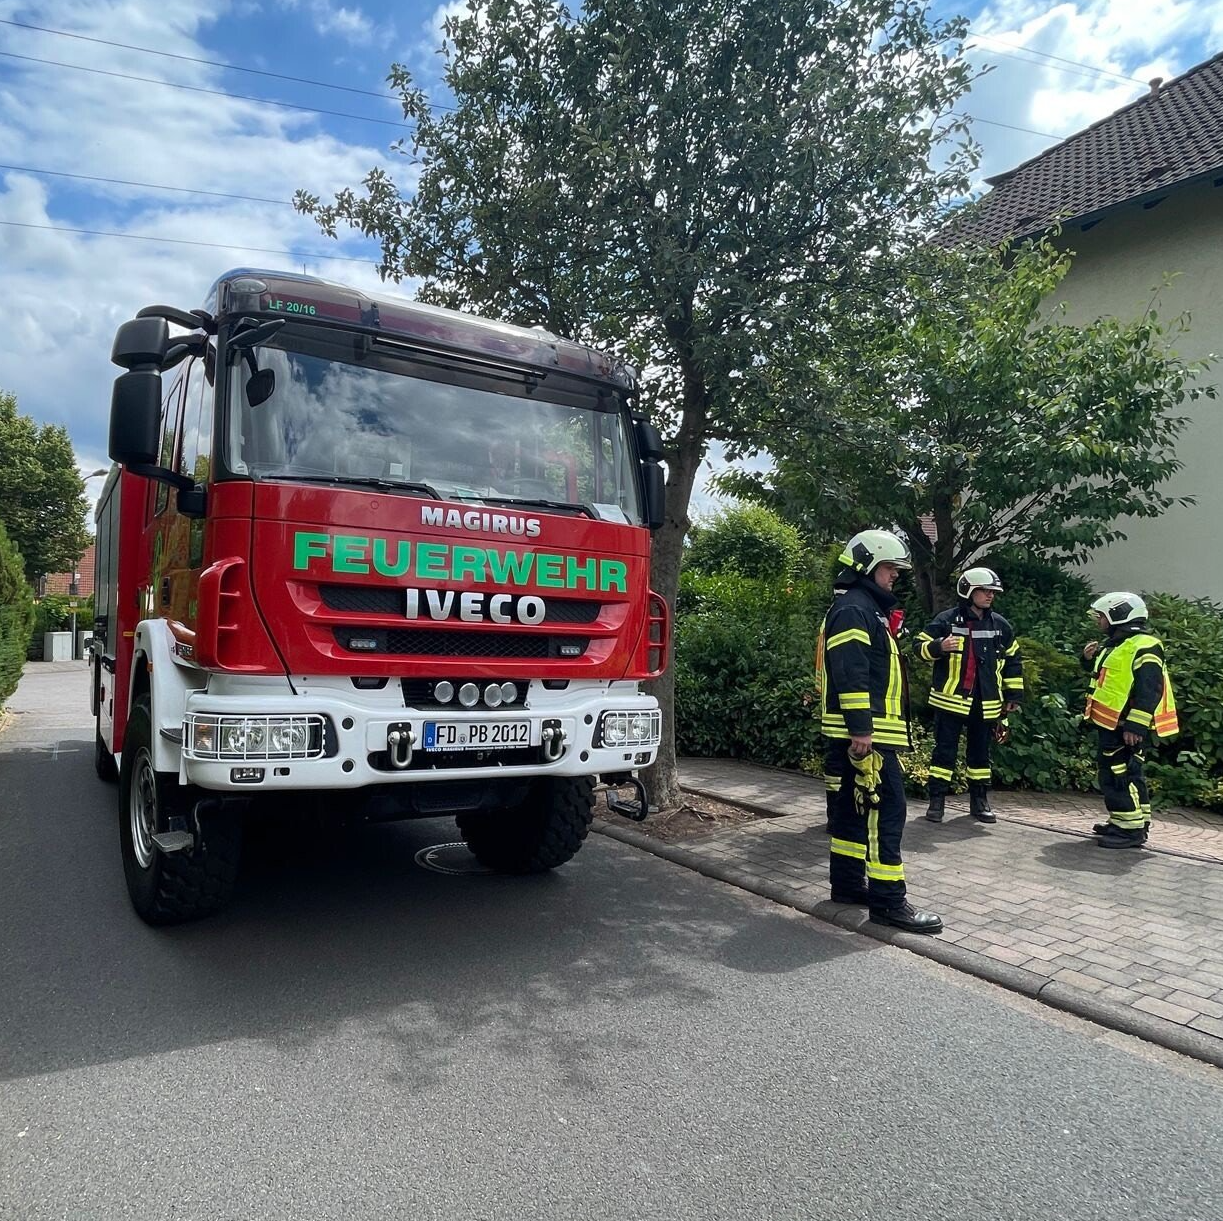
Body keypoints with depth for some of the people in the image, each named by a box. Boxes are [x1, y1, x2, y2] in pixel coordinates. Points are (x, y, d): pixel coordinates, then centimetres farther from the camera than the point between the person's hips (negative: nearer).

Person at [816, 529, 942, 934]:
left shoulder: (869, 609, 22)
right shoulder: (853, 609, -13)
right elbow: (850, 674, -23)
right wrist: (861, 730, -26)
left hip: (866, 732, 11)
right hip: (865, 733, -11)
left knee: (855, 805, 15)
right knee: (885, 808, -9)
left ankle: (848, 883, 23)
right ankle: (887, 900, -6)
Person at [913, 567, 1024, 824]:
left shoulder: (1000, 625, 7)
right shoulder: (946, 620, -7)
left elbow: (1013, 661, 17)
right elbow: (920, 646, -4)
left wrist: (1013, 695, 14)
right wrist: (939, 647, -25)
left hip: (985, 704, 4)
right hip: (950, 699, -4)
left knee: (980, 752, 13)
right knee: (944, 750, 0)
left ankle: (979, 801, 24)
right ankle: (936, 800, 9)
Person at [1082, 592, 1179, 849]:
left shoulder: (1143, 647, -16)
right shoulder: (1114, 645, 17)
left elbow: (1149, 691, -22)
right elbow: (1102, 675, 30)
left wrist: (1135, 726, -25)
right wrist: (1090, 659, 9)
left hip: (1125, 727, -11)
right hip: (1109, 723, 11)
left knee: (1119, 776, -9)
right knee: (1126, 774, 17)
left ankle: (1131, 829, -3)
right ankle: (1130, 822, 27)